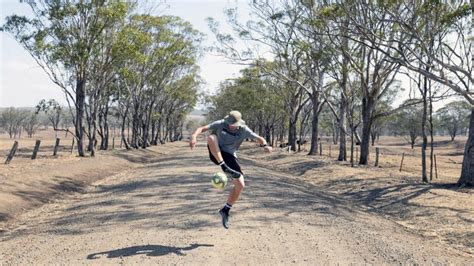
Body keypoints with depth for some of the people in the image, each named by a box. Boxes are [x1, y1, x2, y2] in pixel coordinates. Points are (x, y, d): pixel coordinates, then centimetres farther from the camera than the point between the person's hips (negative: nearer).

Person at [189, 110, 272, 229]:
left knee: (240, 185, -12)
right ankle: (224, 167, -39)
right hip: (216, 154, -1)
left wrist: (265, 146, -26)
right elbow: (202, 128, -12)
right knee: (211, 137, -33)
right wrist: (194, 136, -33)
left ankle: (225, 210, 9)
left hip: (229, 156, 2)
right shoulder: (220, 124, -9)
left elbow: (259, 138, -3)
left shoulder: (244, 130, -6)